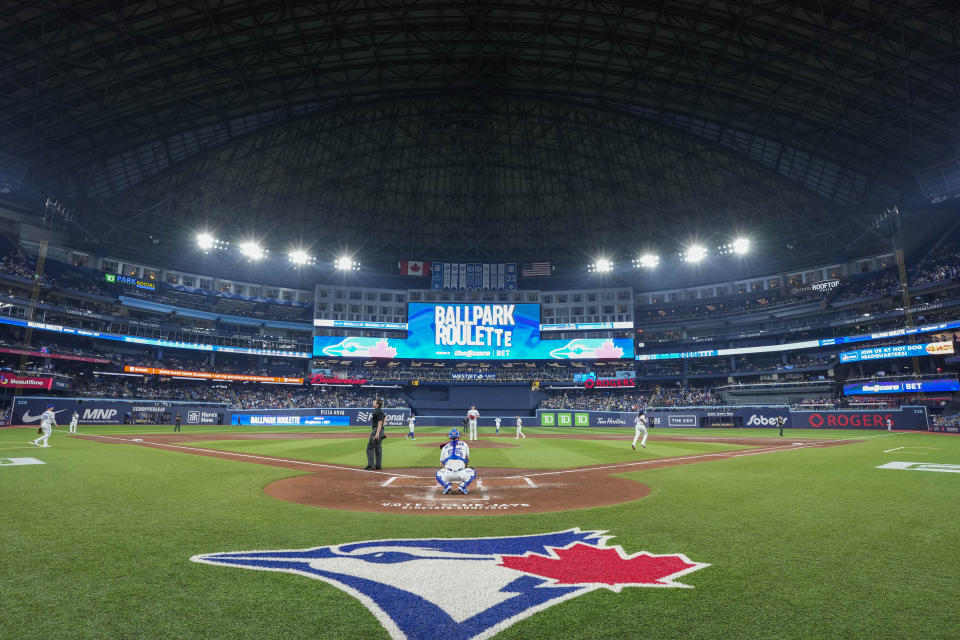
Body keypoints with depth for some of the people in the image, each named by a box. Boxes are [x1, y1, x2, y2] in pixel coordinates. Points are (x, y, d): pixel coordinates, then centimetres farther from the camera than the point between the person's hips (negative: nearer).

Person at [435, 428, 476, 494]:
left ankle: (447, 485, 2)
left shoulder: (445, 447, 15)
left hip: (447, 475, 1)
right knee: (473, 472, 29)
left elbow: (441, 463, 21)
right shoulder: (464, 444, 15)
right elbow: (468, 459, 24)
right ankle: (463, 486, 3)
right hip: (461, 475, -1)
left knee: (438, 474, 33)